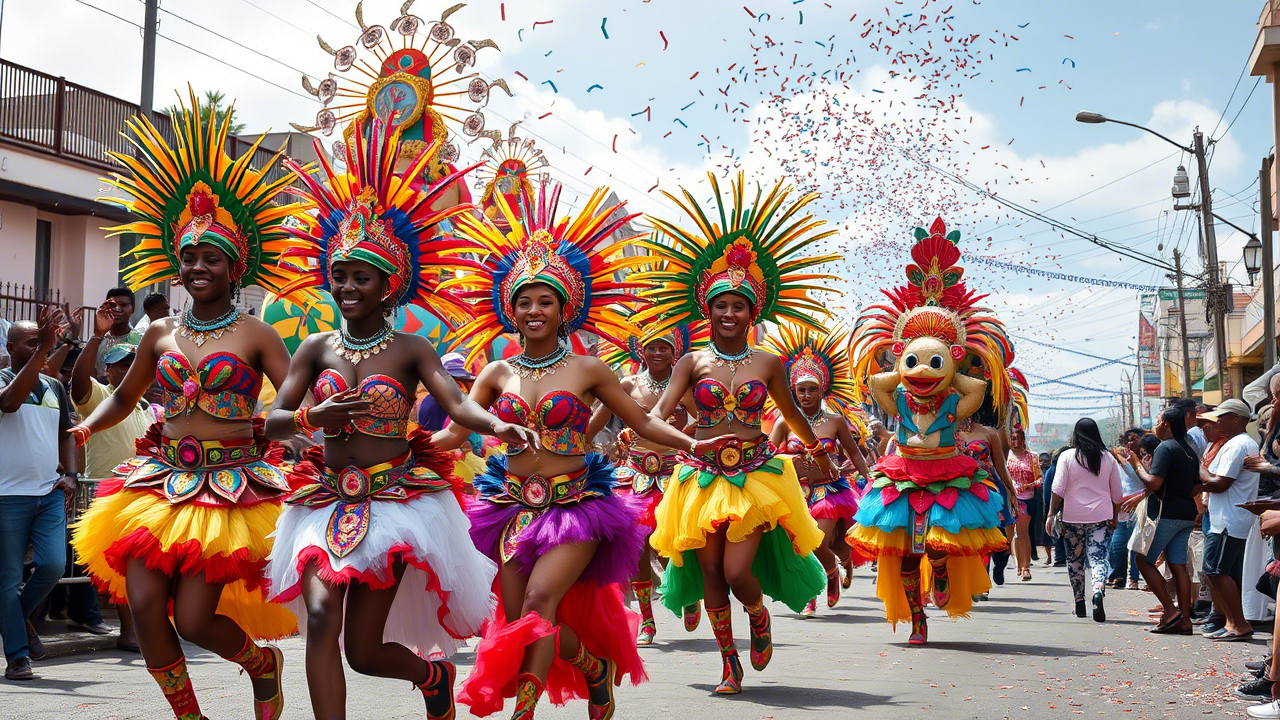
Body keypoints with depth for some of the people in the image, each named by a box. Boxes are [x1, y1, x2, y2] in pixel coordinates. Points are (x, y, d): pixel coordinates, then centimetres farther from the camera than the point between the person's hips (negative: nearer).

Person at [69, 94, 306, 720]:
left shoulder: (255, 335, -2)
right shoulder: (160, 335, 10)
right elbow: (123, 396, 24)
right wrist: (88, 425, 7)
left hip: (232, 486, -4)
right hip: (161, 477, 4)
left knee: (195, 620, -8)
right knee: (144, 605, -7)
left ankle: (262, 660, 27)